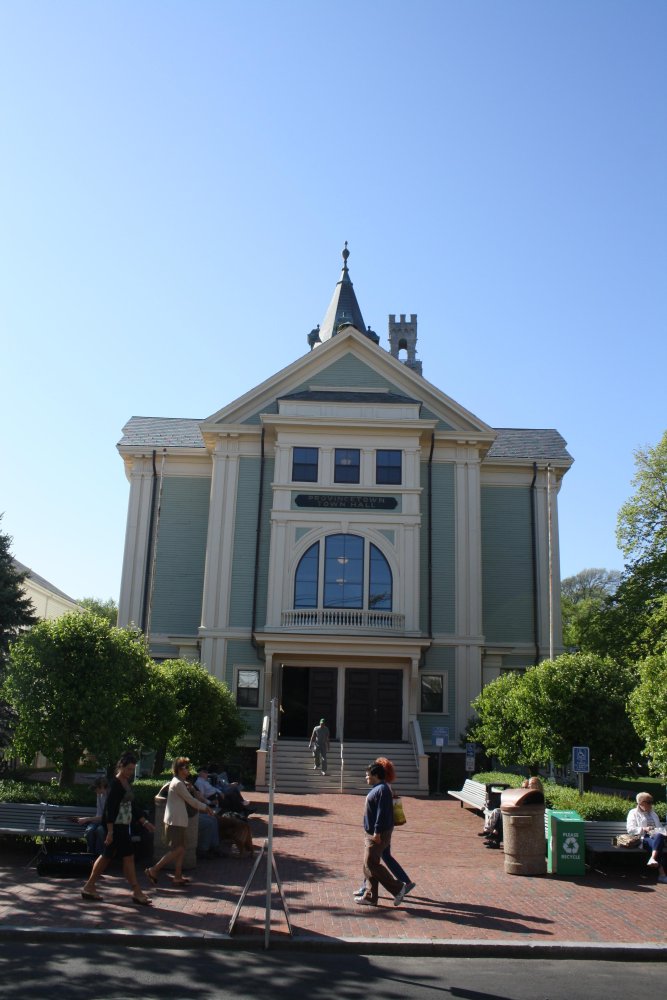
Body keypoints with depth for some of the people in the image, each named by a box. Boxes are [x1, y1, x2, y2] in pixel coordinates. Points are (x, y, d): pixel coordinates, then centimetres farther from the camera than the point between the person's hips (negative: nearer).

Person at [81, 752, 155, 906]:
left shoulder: (127, 784, 12)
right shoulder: (115, 784, -15)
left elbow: (132, 806, 20)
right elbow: (109, 808, -20)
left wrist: (145, 822, 18)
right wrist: (110, 831, -23)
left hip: (123, 827, 9)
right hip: (117, 827, -9)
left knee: (107, 856, 12)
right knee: (128, 856, -5)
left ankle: (89, 887, 19)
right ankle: (137, 893, 1)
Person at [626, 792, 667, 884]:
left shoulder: (653, 813, 32)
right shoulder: (633, 813, 14)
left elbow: (659, 827, 34)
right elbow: (630, 829, 3)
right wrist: (643, 829, -12)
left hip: (656, 837, 4)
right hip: (643, 839, -4)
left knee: (659, 837, -38)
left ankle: (653, 859, -54)